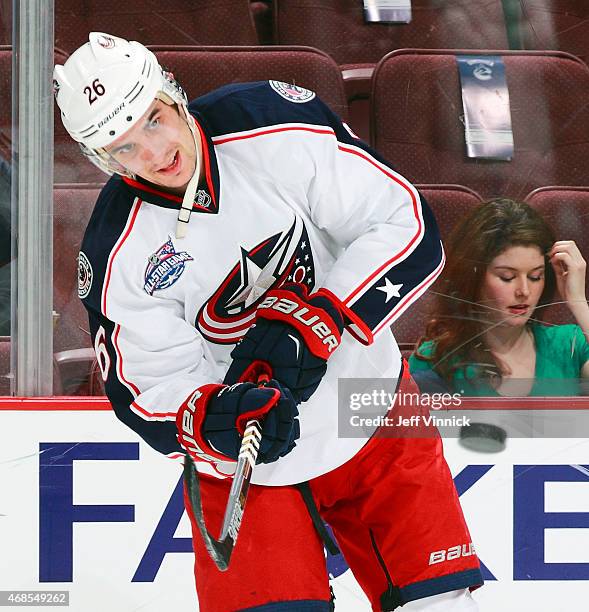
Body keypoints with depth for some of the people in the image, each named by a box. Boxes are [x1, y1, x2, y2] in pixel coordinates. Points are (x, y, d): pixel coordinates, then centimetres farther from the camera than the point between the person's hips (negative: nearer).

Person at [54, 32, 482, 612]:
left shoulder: (279, 127, -17)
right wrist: (214, 420, -32)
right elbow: (151, 389, -10)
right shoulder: (117, 254, -15)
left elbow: (407, 223, -16)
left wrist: (314, 323, -26)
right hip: (242, 461, -1)